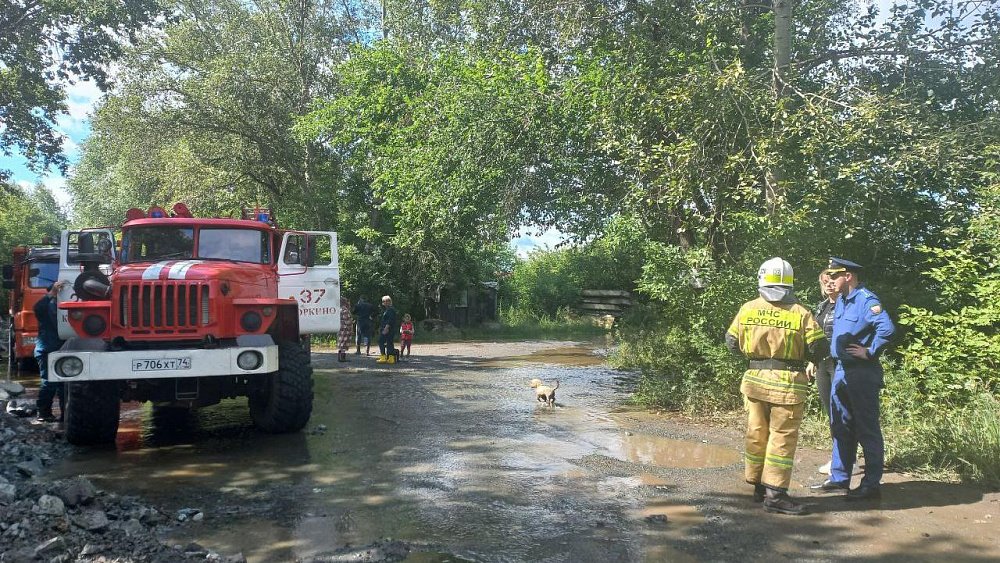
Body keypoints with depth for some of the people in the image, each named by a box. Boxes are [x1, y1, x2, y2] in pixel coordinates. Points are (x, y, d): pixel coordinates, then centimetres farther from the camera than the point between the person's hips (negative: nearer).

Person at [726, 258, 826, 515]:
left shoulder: (747, 310, -2)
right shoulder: (800, 313, -12)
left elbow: (732, 342, 7)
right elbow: (817, 348, -9)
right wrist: (798, 353, 11)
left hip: (754, 378, 4)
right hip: (786, 382, -4)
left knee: (756, 433, 15)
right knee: (782, 437, 2)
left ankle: (759, 486, 26)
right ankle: (775, 495, 4)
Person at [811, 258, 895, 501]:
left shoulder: (866, 300, -16)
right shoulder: (841, 301, 12)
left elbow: (887, 328, -30)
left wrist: (870, 352, -21)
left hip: (862, 373, -9)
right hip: (841, 371, 10)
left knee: (867, 429, 0)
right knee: (841, 426, 15)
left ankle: (872, 484, 8)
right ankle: (839, 478, 25)